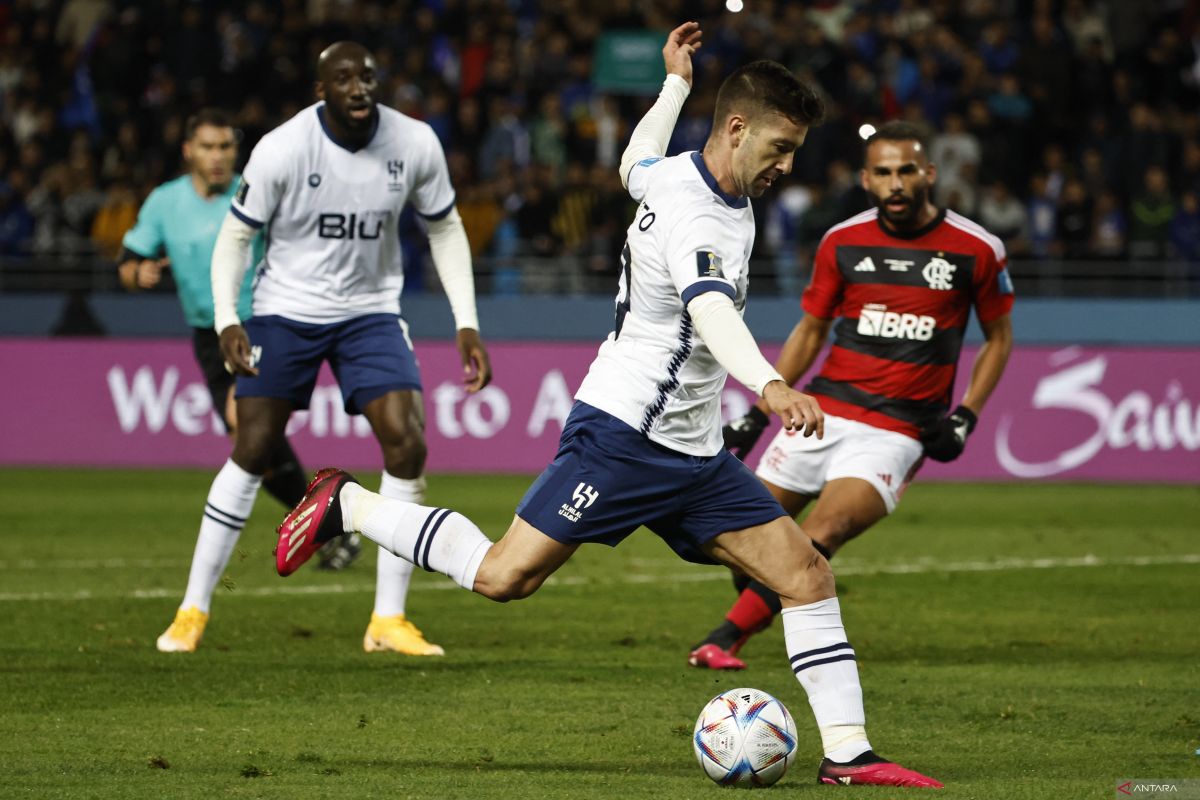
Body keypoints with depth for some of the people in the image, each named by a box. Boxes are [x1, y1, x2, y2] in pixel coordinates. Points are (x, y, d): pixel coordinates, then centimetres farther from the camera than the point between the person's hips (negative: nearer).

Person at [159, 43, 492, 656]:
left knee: (406, 444, -13)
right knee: (252, 451, -5)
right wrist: (226, 320, -22)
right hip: (287, 307, -2)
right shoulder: (281, 150, -18)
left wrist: (466, 325, -2)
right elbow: (236, 236, -8)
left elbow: (445, 229, 5)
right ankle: (194, 611, 9)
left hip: (371, 311, 2)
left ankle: (388, 621, -4)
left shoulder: (415, 145, -10)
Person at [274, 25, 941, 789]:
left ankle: (848, 751, 0)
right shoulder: (697, 219, -21)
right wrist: (770, 386, -59)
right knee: (504, 576, -8)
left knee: (806, 574, 0)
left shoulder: (672, 174, 9)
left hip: (691, 451, 10)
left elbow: (636, 164, 35)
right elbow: (712, 313, -42)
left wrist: (675, 83, 47)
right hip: (624, 434, -10)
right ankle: (348, 505, 12)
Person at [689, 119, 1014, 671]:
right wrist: (756, 415, 12)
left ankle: (726, 637, -24)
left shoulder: (977, 250, -2)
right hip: (823, 413, 4)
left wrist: (965, 416, -1)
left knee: (821, 535, -24)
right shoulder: (843, 243, 5)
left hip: (897, 432, -4)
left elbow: (998, 337, 11)